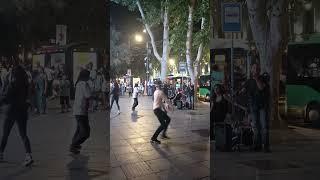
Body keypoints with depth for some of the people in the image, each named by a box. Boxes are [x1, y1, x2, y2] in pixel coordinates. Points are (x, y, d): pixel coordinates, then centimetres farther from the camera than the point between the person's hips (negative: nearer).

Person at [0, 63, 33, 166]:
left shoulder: (12, 84, -13)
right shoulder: (25, 85, 3)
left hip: (12, 111, -5)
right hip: (23, 110, 5)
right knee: (23, 134, 5)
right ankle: (28, 155, -10)